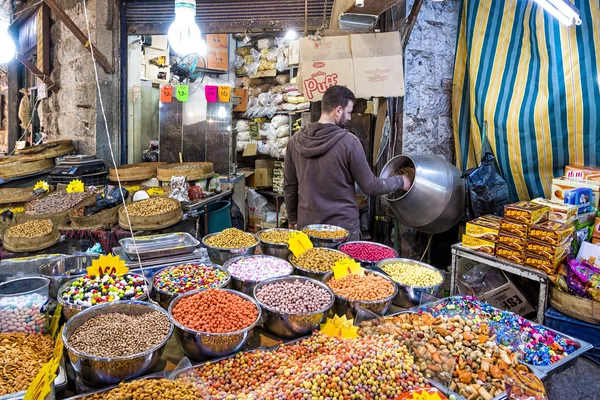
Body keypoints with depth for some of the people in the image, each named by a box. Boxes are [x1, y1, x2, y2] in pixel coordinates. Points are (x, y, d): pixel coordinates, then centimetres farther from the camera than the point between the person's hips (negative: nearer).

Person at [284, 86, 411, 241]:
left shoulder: (295, 140, -1)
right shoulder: (349, 142, -14)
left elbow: (289, 186, 7)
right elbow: (370, 187, -7)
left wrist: (293, 219, 19)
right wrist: (399, 181, 10)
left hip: (306, 224, 4)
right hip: (342, 226, -4)